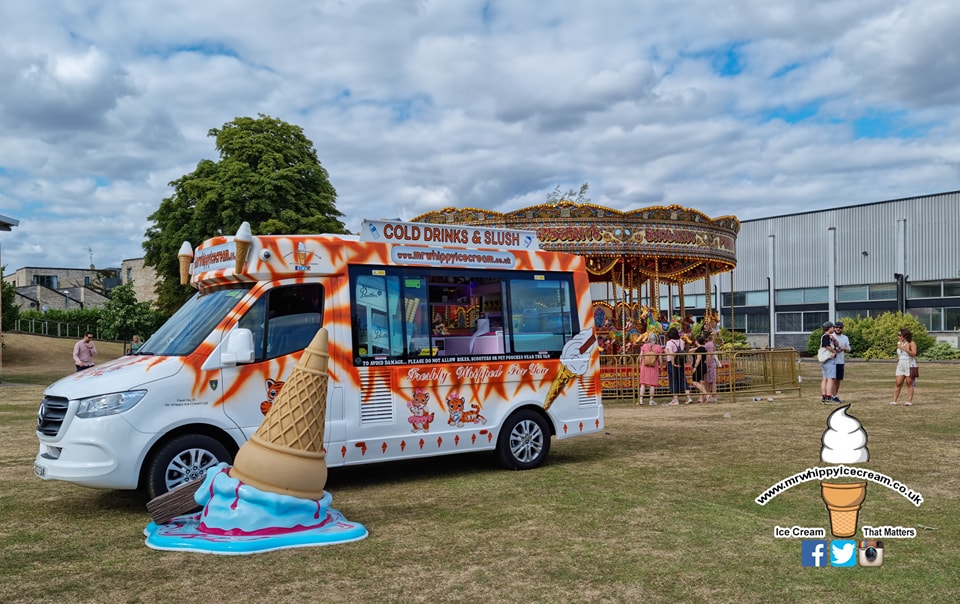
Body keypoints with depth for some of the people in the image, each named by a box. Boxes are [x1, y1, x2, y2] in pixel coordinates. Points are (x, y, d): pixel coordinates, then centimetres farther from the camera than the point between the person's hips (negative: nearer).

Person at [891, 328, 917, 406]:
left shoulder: (911, 343, -8)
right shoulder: (899, 343, 10)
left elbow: (914, 354, -19)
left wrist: (905, 349, -26)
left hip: (909, 366, -5)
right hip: (900, 366, 5)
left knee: (909, 384, -1)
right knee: (898, 383, 0)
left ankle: (909, 401, 2)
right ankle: (894, 400, -2)